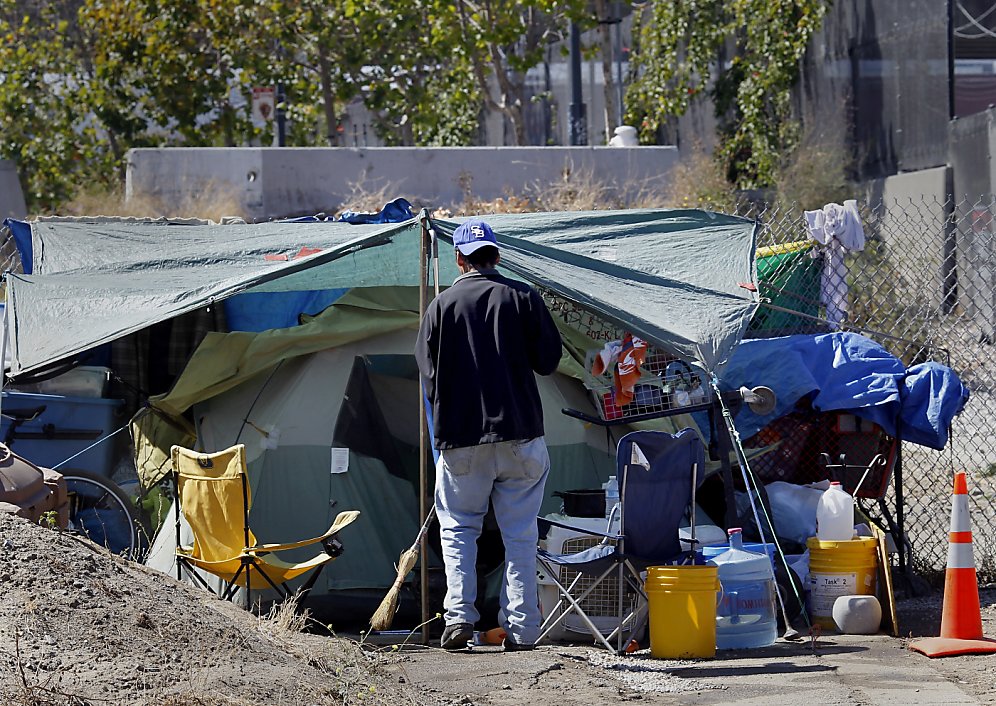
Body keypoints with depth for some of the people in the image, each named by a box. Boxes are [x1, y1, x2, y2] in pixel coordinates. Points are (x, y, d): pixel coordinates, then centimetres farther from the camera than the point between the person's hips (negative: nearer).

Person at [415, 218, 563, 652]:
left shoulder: (440, 307, 0)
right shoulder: (522, 298, 0)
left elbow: (429, 376, 3)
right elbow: (548, 360, 2)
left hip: (460, 437, 0)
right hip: (520, 433, 0)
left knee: (458, 526, 13)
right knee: (520, 533, 6)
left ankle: (459, 616, -2)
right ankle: (521, 628, 3)